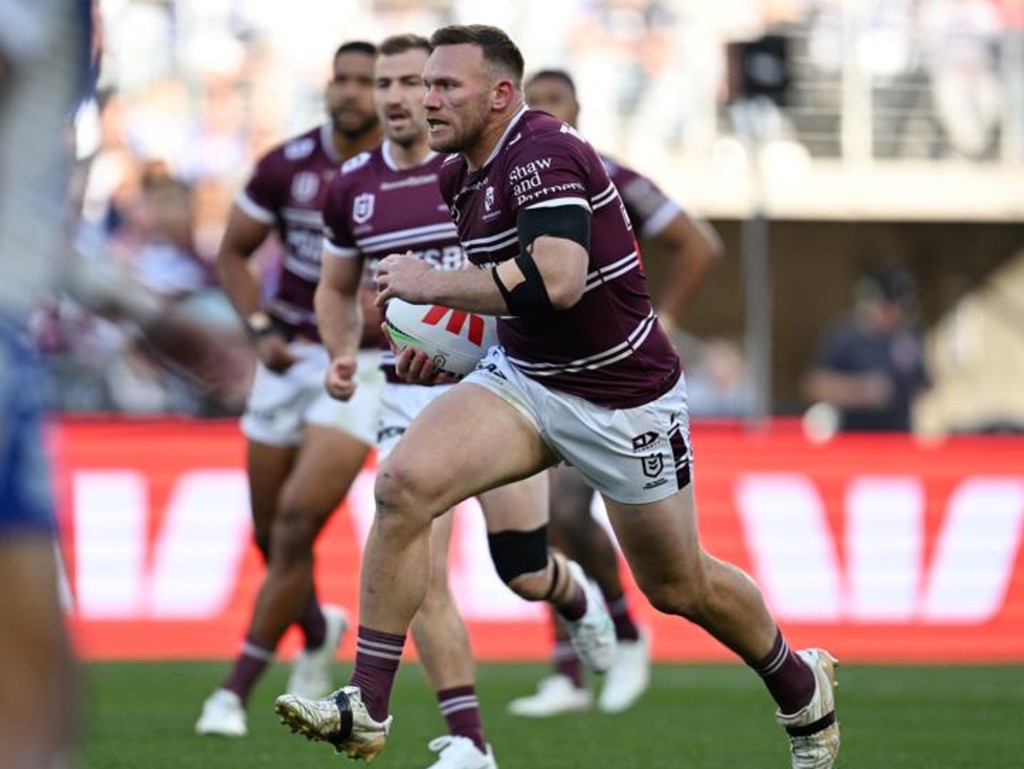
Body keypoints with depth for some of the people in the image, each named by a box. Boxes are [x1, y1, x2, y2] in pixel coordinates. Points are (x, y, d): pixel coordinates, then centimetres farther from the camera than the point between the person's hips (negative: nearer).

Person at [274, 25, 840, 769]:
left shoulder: (545, 155, -23)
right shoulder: (459, 174, 4)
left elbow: (556, 281, -37)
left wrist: (433, 284, -28)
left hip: (623, 399, -7)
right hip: (521, 377, 7)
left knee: (679, 588, 10)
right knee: (404, 483, -19)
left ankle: (802, 687, 39)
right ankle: (366, 709, -18)